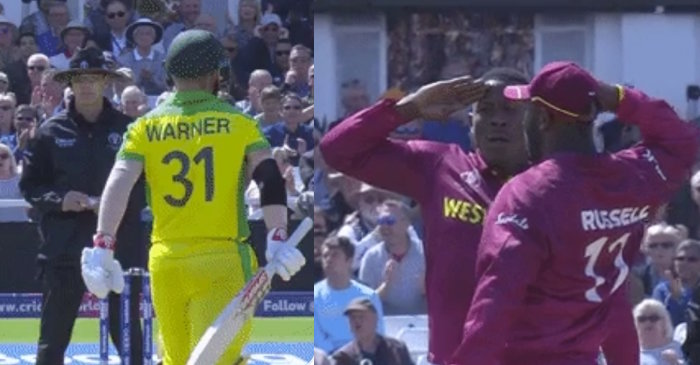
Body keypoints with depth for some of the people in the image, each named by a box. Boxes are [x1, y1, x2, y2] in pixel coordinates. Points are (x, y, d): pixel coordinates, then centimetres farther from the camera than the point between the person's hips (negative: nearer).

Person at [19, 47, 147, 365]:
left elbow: (149, 184, 6)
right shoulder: (51, 132, 4)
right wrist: (59, 200, -11)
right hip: (64, 250, 0)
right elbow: (29, 186, 7)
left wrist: (123, 202, -12)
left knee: (128, 337, 4)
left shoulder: (127, 130, 4)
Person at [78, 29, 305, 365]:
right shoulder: (239, 123, 3)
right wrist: (277, 238, -17)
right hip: (223, 262, -3)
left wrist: (102, 248, -12)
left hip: (165, 264, 3)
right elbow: (269, 177, -10)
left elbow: (118, 185, -5)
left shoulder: (145, 129, 6)